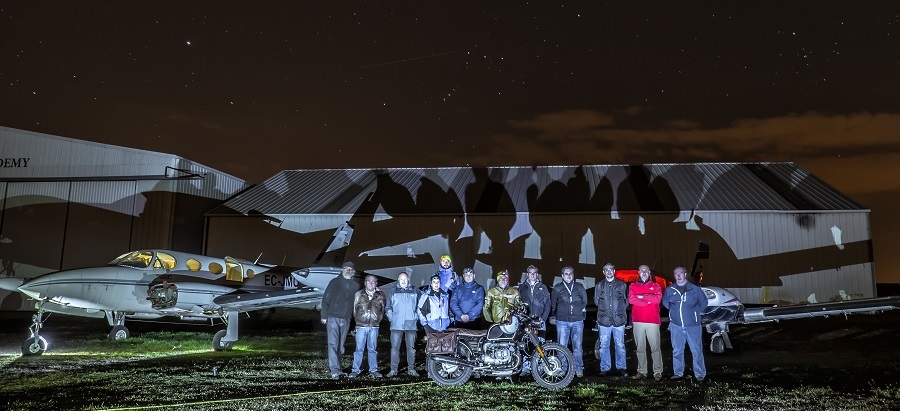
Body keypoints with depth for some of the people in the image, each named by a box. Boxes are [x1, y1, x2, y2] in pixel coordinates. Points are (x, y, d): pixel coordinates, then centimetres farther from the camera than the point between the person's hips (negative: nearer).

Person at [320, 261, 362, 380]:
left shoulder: (355, 286, 9)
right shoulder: (334, 282, 0)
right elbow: (325, 299, -1)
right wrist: (324, 316, -5)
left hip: (346, 320, 4)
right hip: (333, 318, -4)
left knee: (341, 345, 10)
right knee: (333, 344, -9)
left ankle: (336, 367, 19)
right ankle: (335, 371, -11)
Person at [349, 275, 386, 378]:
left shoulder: (380, 295, 9)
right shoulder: (358, 294, 6)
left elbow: (382, 310, 15)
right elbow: (354, 309, 11)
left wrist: (378, 319, 8)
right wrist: (358, 320, 8)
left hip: (374, 327, 1)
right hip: (361, 326, -1)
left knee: (373, 349, 6)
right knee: (359, 349, -2)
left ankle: (373, 370, 13)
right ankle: (355, 370, 4)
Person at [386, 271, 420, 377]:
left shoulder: (414, 291, 8)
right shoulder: (393, 291, 10)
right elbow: (388, 306, 12)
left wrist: (416, 317, 3)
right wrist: (391, 317, 0)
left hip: (411, 324, 0)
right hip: (396, 324, 0)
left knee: (411, 348, 4)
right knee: (395, 347, -1)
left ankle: (411, 369, 11)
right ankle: (393, 369, 3)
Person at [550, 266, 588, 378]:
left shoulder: (579, 287, 10)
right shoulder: (557, 288, 6)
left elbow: (585, 301, 21)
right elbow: (553, 304, 15)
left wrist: (582, 308, 10)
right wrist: (553, 317, 14)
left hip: (577, 321, 1)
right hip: (562, 321, -1)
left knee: (577, 346, 2)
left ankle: (579, 369, 12)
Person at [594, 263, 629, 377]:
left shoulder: (622, 285, 6)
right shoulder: (599, 285, 9)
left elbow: (626, 301, 10)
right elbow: (596, 301, 13)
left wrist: (620, 311, 4)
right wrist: (603, 311, 8)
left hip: (619, 319, -1)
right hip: (604, 320, 1)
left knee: (620, 345, 3)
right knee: (604, 346, 3)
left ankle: (621, 368, 12)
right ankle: (604, 368, 11)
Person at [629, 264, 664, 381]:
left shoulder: (656, 286, 10)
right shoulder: (633, 286, 11)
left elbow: (657, 299, -9)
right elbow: (631, 299, -7)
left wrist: (642, 296, -7)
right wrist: (649, 301, -10)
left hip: (653, 322, -1)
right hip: (638, 321, 1)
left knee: (655, 348, -2)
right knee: (640, 348, 7)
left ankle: (658, 372, 3)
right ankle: (642, 371, 13)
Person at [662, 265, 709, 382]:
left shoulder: (695, 289, 0)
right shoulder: (669, 290, 5)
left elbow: (704, 302, 12)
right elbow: (665, 303, 21)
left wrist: (696, 312, 7)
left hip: (693, 325, -2)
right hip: (676, 326, 2)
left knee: (696, 350, -1)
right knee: (677, 351, 8)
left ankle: (700, 374, 7)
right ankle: (678, 373, 19)